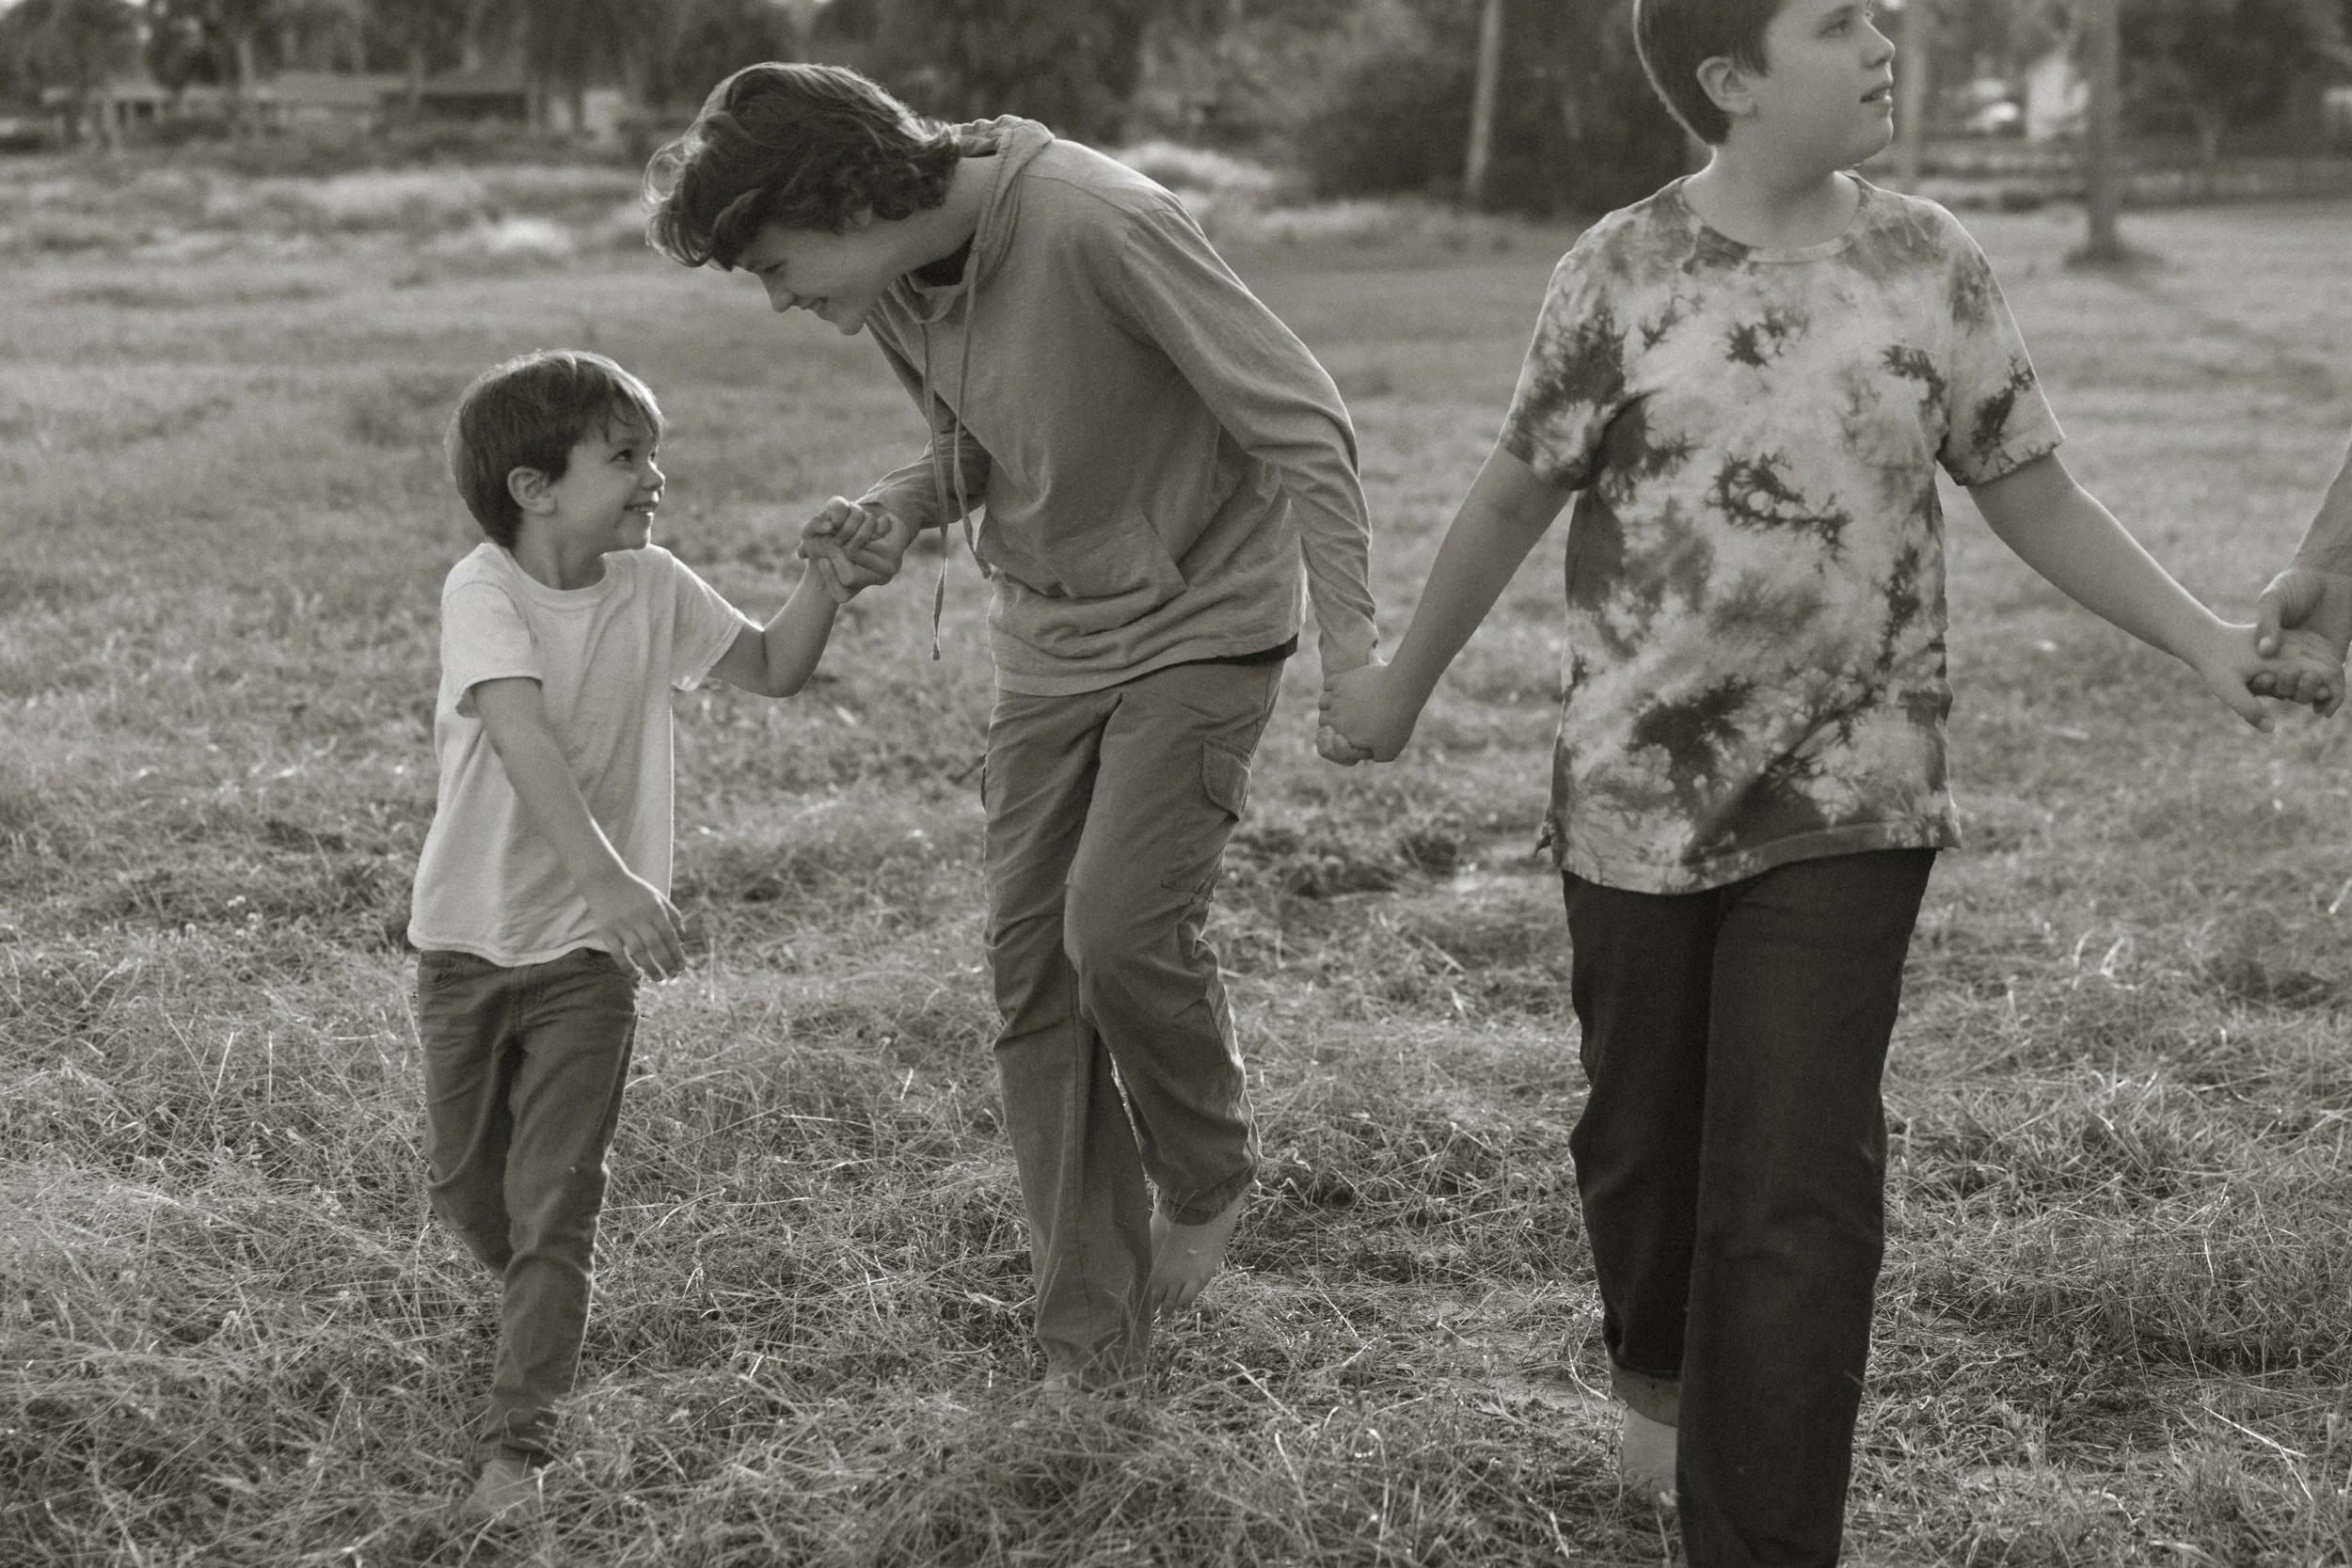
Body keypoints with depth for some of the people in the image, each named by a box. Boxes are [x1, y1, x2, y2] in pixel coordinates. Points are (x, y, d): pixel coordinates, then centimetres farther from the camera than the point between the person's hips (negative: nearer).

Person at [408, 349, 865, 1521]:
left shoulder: (653, 588, -4)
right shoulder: (483, 590, -20)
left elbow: (772, 668, 9)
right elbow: (522, 736, -34)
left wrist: (825, 577, -9)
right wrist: (608, 879, -46)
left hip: (586, 948, 2)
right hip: (468, 934, -2)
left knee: (556, 1202, -3)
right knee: (464, 1184, 14)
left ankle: (519, 1446, 0)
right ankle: (542, 1309, 44)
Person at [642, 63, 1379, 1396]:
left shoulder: (1100, 225, -27)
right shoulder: (893, 287, -4)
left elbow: (1302, 421, -23)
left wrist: (1353, 638, -27)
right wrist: (899, 509, -8)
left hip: (1202, 622, -7)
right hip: (1051, 643, 7)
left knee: (1121, 928, -20)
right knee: (1034, 973, 3)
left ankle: (1208, 1178, 12)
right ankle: (1094, 1323, 16)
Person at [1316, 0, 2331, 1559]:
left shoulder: (1927, 262, -3)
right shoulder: (1624, 273, -7)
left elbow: (2034, 495, 3)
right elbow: (1514, 498, 4)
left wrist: (2207, 641, -8)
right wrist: (1407, 682, 14)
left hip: (1848, 803, 0)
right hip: (1640, 790, 0)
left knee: (1802, 1190, -6)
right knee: (1643, 1135, 16)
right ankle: (1661, 1371, 47)